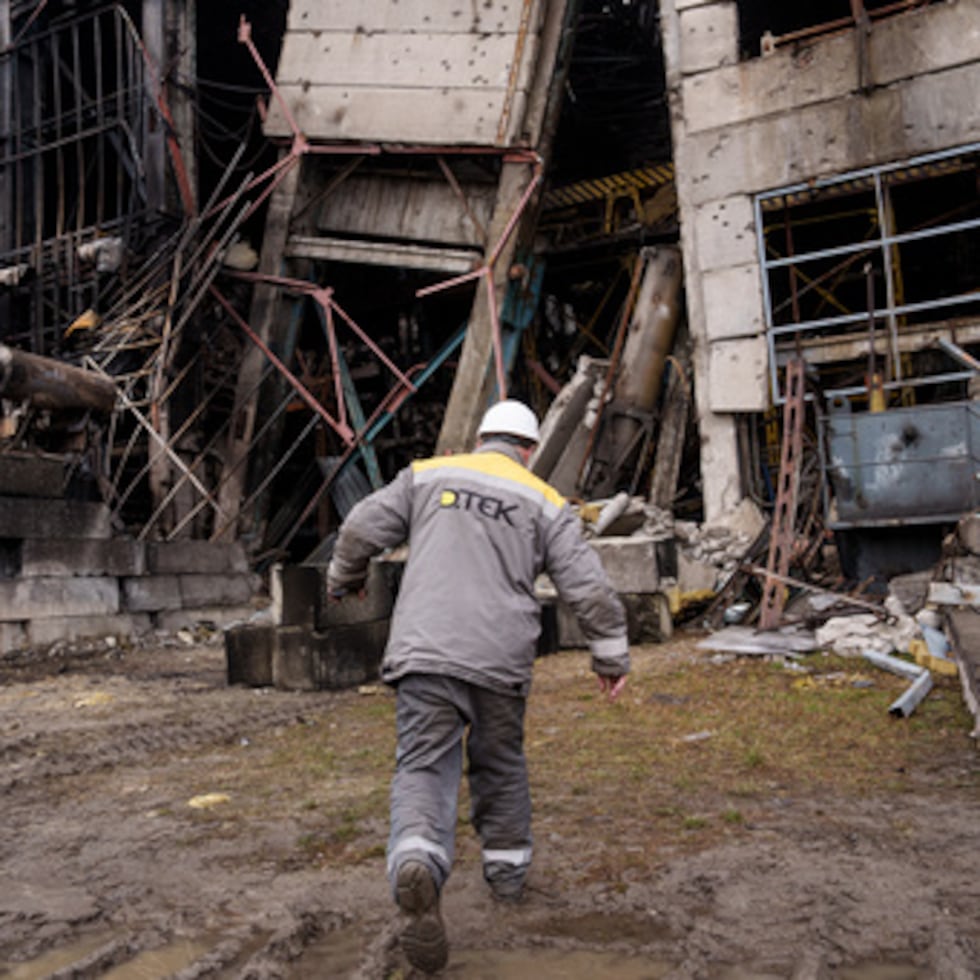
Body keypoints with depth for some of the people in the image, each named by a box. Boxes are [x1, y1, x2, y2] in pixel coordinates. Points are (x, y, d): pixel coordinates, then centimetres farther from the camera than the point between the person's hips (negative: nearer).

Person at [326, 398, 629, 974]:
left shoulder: (427, 475, 10)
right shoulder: (545, 503, 8)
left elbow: (362, 530, 8)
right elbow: (590, 587, 3)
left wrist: (345, 579, 27)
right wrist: (613, 655, 14)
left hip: (425, 650, -1)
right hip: (501, 660, 1)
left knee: (424, 768, -3)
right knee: (501, 765, 21)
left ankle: (417, 865, -29)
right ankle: (508, 871, 34)